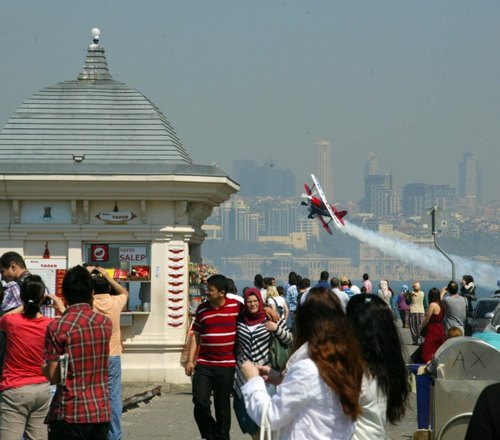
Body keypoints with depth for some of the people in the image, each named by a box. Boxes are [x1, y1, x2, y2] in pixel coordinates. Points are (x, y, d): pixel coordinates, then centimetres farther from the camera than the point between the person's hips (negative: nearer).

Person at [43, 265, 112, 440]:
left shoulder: (57, 327, -11)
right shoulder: (105, 323, 3)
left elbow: (53, 376, -11)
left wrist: (42, 367, 11)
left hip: (70, 414, -4)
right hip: (102, 412, 5)